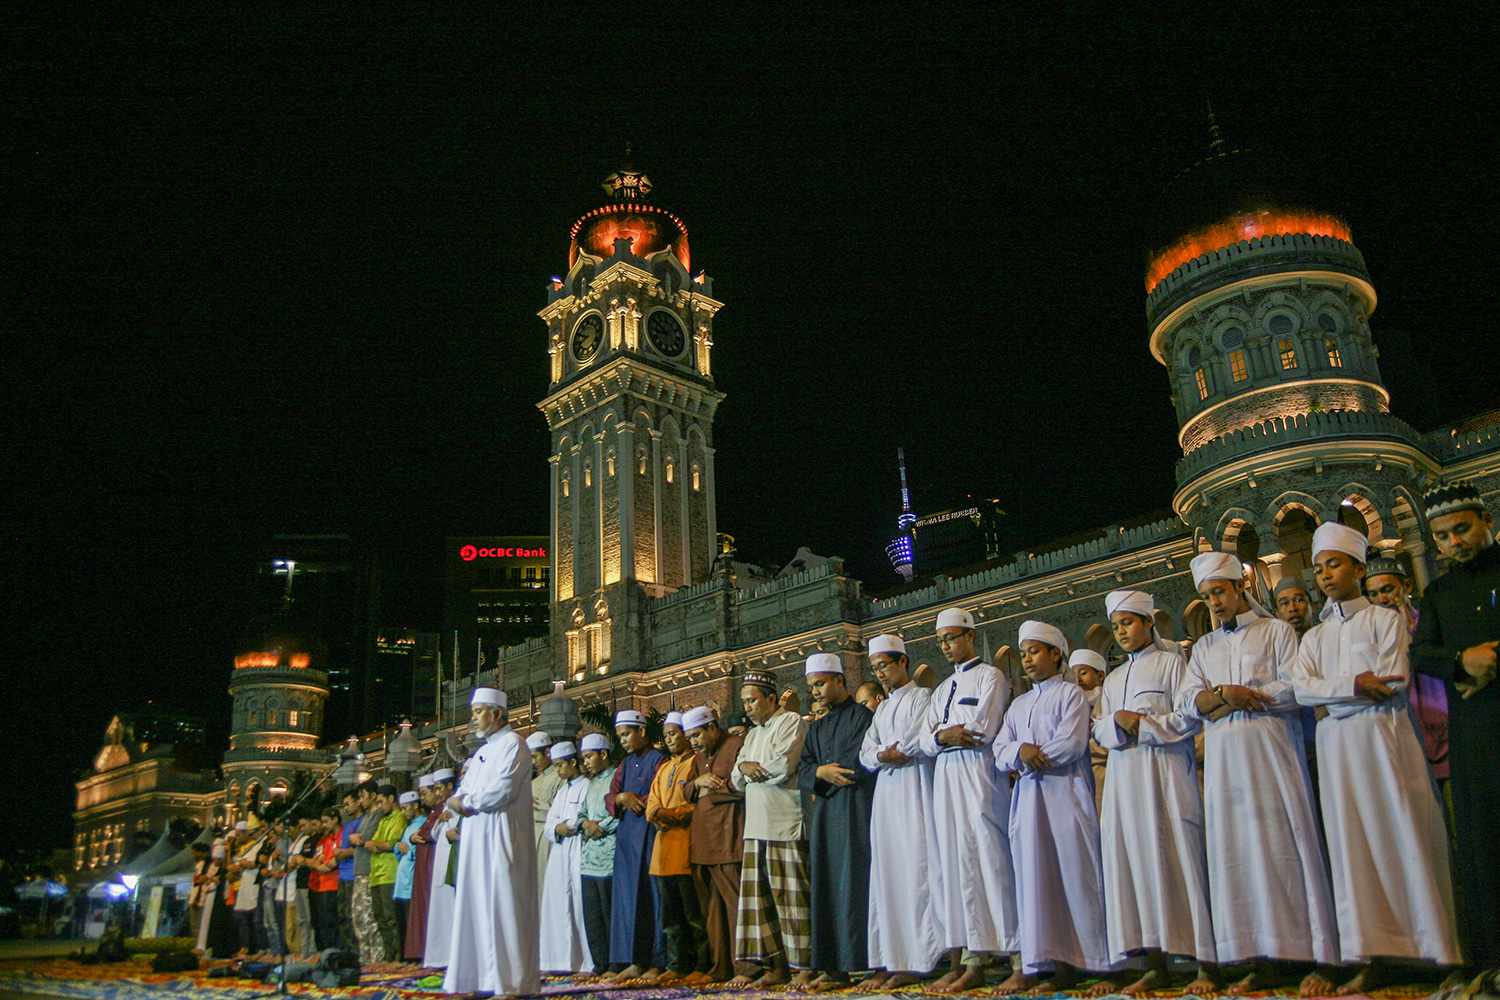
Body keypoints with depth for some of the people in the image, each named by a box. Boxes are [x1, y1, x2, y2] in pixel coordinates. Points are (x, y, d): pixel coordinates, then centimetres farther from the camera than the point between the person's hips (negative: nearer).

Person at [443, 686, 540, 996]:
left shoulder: (512, 744, -8)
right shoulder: (483, 751, 20)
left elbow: (501, 792, -19)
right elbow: (462, 792, 18)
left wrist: (465, 803, -5)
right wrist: (458, 801, -6)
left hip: (501, 839, -9)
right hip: (477, 840, 9)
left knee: (501, 907, -5)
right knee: (476, 906, 10)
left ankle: (510, 981, 0)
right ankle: (474, 976, 16)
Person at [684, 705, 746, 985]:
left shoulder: (737, 745, -3)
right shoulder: (701, 756, 23)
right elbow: (689, 792, 22)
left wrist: (710, 787, -4)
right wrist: (697, 783, 1)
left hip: (728, 839, -8)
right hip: (703, 841, 8)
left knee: (735, 902, -5)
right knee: (712, 906, 8)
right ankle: (718, 968, 14)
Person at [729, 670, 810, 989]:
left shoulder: (790, 722, -3)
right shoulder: (753, 735, 22)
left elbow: (783, 767, -15)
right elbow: (737, 781, 19)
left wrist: (752, 767, 1)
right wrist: (745, 767, -3)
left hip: (786, 826, -8)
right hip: (757, 827, 8)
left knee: (790, 896, -5)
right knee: (759, 896, 6)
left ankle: (804, 965, 2)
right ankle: (775, 966, 12)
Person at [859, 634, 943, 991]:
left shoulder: (922, 697, 0)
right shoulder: (882, 708, 21)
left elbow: (921, 742, -14)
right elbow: (866, 755, 13)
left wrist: (885, 753, -2)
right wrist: (885, 756, -7)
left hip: (914, 790, -7)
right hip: (886, 792, 7)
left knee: (914, 871, -7)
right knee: (887, 874, 4)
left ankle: (917, 961, -4)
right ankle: (892, 960, 7)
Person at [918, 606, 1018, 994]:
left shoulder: (990, 677, 1)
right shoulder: (943, 689, 22)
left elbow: (982, 730, -13)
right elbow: (926, 741, 12)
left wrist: (944, 734, -1)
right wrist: (943, 736, -7)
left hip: (977, 776, -7)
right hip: (945, 778, 7)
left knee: (980, 861, -7)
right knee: (951, 864, 4)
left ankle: (978, 963, -5)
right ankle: (959, 959, 7)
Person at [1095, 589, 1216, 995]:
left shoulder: (1171, 663, 3)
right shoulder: (1112, 680, 21)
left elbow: (1188, 718, -5)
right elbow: (1100, 730, 16)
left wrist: (1141, 724, -10)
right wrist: (1118, 722, -4)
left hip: (1165, 774, -6)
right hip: (1124, 777, 6)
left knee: (1176, 858, -8)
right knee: (1134, 861, 1)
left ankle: (1205, 964, -3)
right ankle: (1155, 966, 5)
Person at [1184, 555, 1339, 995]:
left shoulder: (1276, 631, 6)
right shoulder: (1204, 647, 19)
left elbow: (1293, 689, -6)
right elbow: (1192, 702, 9)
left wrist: (1236, 698, -8)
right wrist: (1225, 693, -10)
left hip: (1270, 748, -4)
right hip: (1223, 757, 4)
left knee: (1284, 843, -7)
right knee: (1237, 850, 0)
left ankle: (1318, 958, -2)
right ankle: (1260, 962, 2)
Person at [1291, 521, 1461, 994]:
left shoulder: (1385, 618, 3)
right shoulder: (1315, 636, 15)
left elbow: (1395, 682, -9)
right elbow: (1302, 688, 0)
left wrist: (1332, 688, -6)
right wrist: (1356, 683, -13)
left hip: (1384, 736, -4)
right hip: (1338, 744, 4)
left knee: (1404, 836, -4)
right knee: (1354, 844, 1)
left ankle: (1436, 948, 5)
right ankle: (1371, 958, 2)